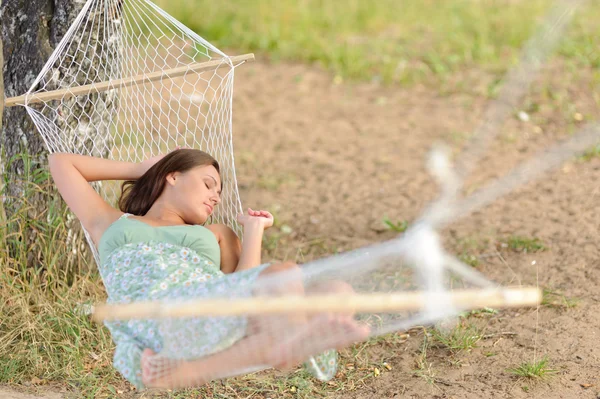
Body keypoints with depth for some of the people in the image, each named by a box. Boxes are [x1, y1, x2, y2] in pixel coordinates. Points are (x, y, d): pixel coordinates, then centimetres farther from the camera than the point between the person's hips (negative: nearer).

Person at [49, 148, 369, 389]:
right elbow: (60, 163, 41)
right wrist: (138, 170, 46)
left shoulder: (216, 235, 38)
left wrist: (253, 228, 25)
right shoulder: (110, 223, 36)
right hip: (145, 316, -3)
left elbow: (242, 292, 18)